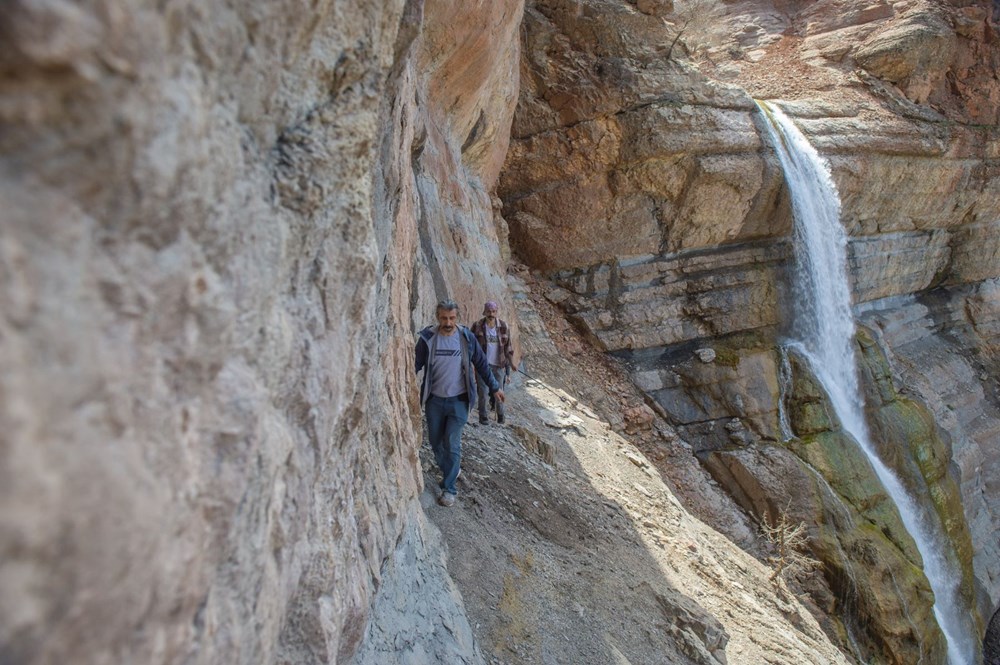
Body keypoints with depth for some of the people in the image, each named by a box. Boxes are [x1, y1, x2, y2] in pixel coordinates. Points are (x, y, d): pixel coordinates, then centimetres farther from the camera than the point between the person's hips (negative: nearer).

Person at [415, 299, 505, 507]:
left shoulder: (466, 337, -8)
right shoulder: (427, 338, -9)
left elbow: (481, 364, 4)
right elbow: (415, 365, -1)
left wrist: (494, 387, 9)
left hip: (458, 401, -2)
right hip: (434, 400, 2)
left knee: (452, 444, -3)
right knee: (435, 441, 14)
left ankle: (449, 488, 9)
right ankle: (450, 470, 39)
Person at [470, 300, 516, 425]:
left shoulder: (503, 326, -3)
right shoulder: (477, 326, -8)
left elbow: (507, 346, 4)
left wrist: (511, 363, -2)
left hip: (498, 364, 2)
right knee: (483, 391, 3)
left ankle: (500, 413, 32)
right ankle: (483, 416, 19)